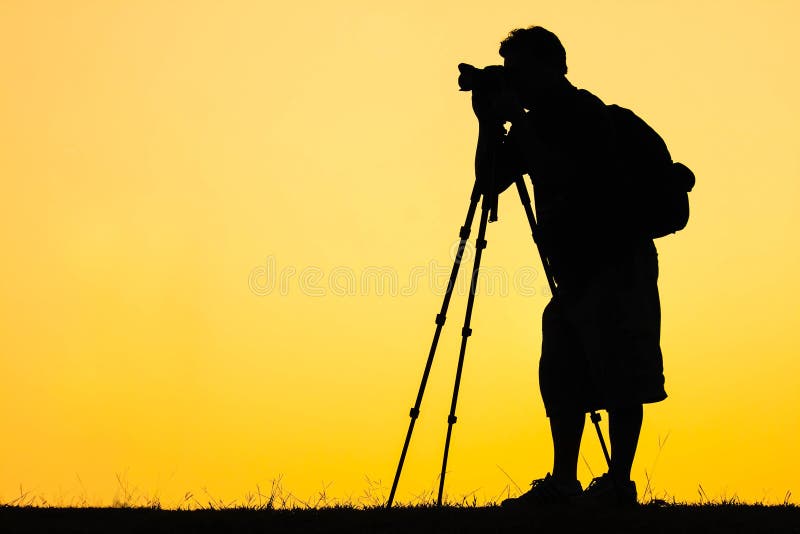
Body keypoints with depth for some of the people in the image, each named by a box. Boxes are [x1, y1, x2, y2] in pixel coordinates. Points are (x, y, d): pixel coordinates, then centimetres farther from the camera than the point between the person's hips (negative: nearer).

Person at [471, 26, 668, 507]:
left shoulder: (585, 112, -10)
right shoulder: (538, 124, 15)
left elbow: (562, 173, -24)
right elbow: (490, 179, 14)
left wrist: (515, 119, -17)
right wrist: (489, 124, 2)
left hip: (617, 264, -9)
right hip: (575, 271, 9)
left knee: (620, 380, -8)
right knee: (561, 380, 7)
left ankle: (619, 484, -7)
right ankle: (563, 484, 10)